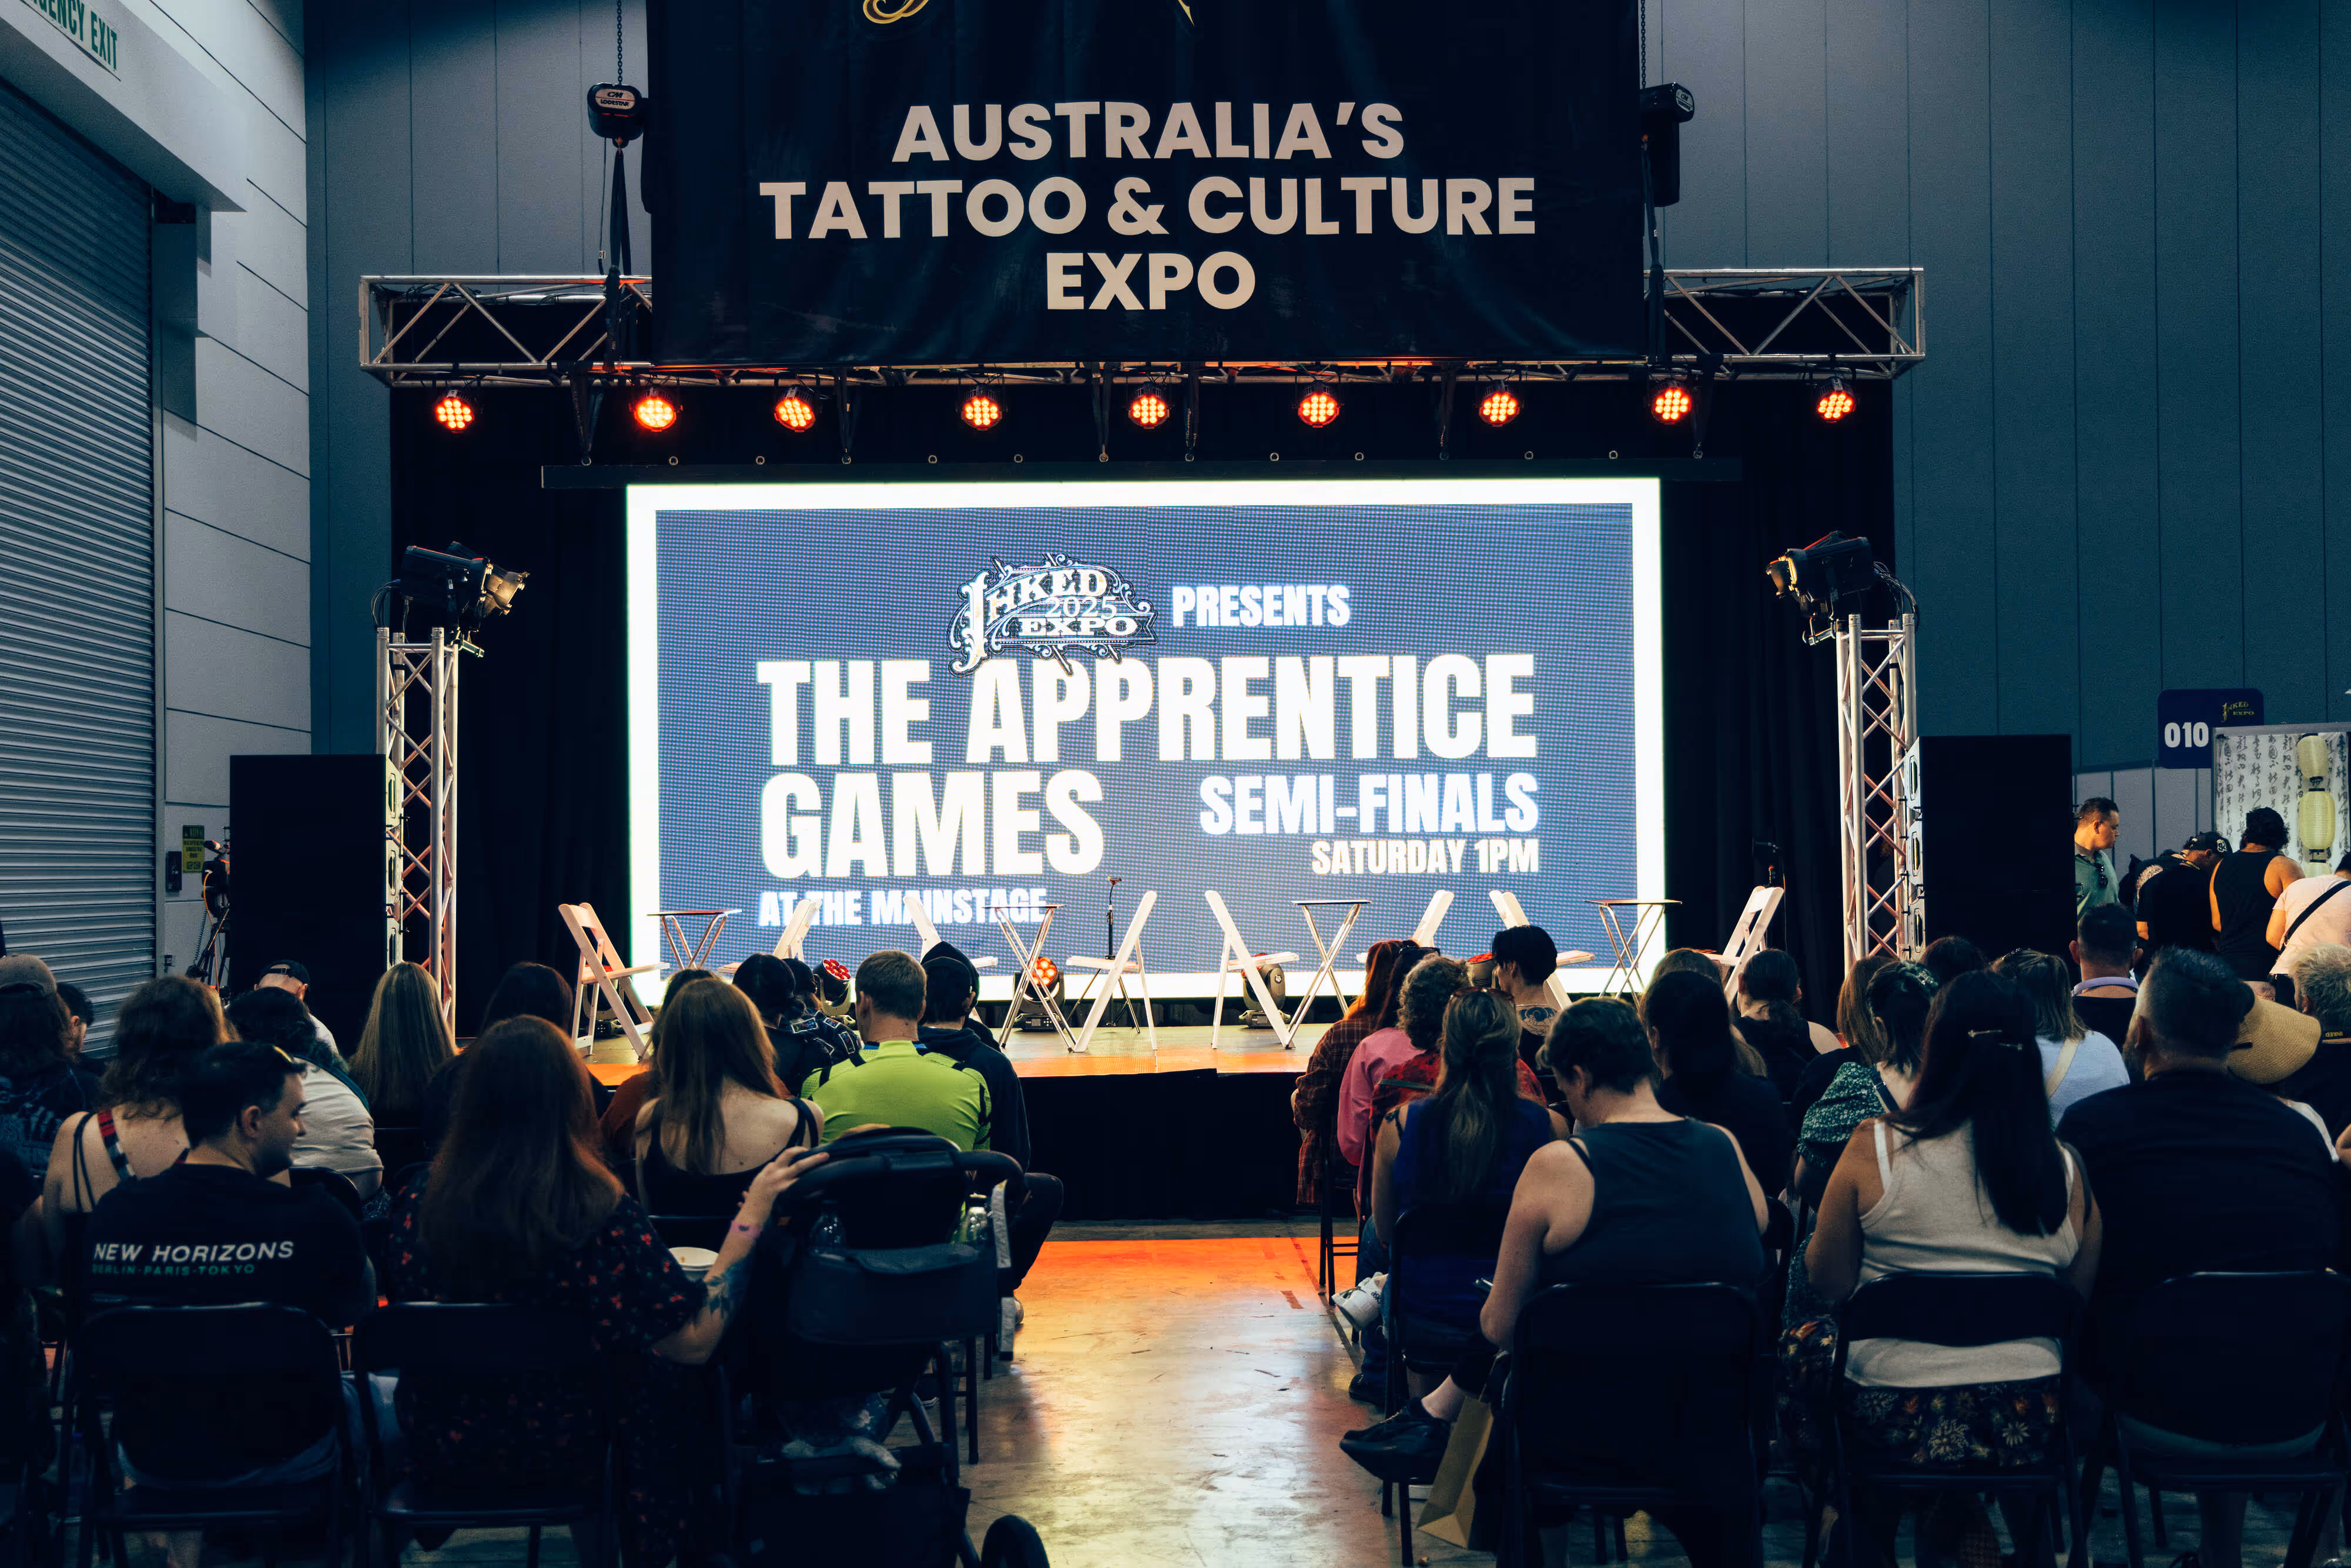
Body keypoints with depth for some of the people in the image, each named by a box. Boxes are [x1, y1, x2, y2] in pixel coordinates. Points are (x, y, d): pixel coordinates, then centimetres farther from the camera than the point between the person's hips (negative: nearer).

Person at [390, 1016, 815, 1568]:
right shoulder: (601, 1217, -28)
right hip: (559, 1449, -3)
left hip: (443, 1445, 3)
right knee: (662, 1381, 27)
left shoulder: (419, 1204, -19)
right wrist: (751, 1216, -18)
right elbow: (695, 1342, -24)